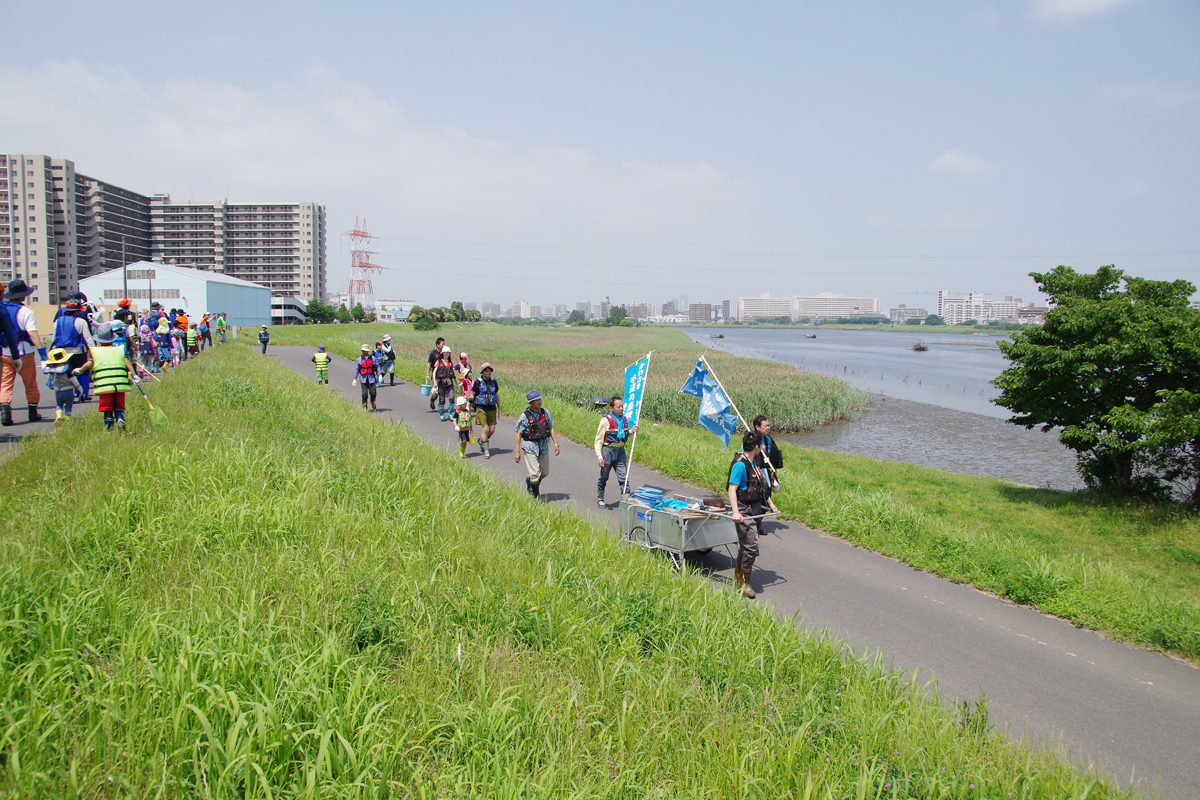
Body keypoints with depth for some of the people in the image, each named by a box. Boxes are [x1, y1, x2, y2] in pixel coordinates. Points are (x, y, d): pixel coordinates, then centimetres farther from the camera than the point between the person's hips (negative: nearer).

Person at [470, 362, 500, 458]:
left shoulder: (493, 381, 6)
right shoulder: (477, 382, -4)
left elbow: (497, 395, 15)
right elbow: (472, 395, 4)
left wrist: (499, 409, 15)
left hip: (492, 408, 4)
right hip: (481, 408, -4)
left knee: (492, 430, 2)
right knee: (484, 428, -10)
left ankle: (482, 440, 32)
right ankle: (486, 450, 0)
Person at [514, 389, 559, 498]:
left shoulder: (545, 412, 4)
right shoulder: (525, 416, -10)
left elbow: (551, 428, 12)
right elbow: (519, 434, -8)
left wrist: (556, 444, 7)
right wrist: (517, 451, -10)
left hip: (544, 447, 5)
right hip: (530, 447, -5)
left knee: (544, 473, 13)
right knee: (535, 475, -10)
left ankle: (529, 481, 43)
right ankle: (535, 494, 19)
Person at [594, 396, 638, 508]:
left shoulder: (625, 419, 4)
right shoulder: (606, 420, -13)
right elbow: (598, 440, -10)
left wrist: (631, 431, 0)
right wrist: (599, 456, -18)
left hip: (620, 451, 4)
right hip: (608, 451, -4)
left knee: (623, 476, 1)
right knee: (604, 477, 10)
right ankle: (600, 499, 28)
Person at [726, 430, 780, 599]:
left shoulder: (754, 462, 11)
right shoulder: (740, 464, -18)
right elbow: (732, 489, -23)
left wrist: (770, 503, 24)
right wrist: (735, 511, -31)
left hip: (756, 508, 9)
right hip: (744, 510, -9)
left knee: (746, 545, 15)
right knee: (751, 546, -10)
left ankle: (738, 575, 31)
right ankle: (745, 583, 1)